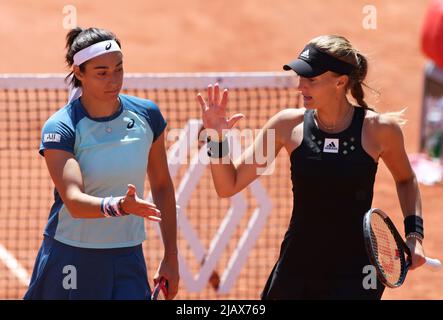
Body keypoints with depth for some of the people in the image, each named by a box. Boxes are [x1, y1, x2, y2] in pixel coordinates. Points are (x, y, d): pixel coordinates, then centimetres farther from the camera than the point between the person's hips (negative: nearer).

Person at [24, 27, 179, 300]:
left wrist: (171, 257, 9)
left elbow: (162, 186, 11)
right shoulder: (59, 129, -13)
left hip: (128, 260, 3)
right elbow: (74, 201, -26)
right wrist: (119, 206, -44)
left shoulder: (147, 115, 0)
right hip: (70, 262, -3)